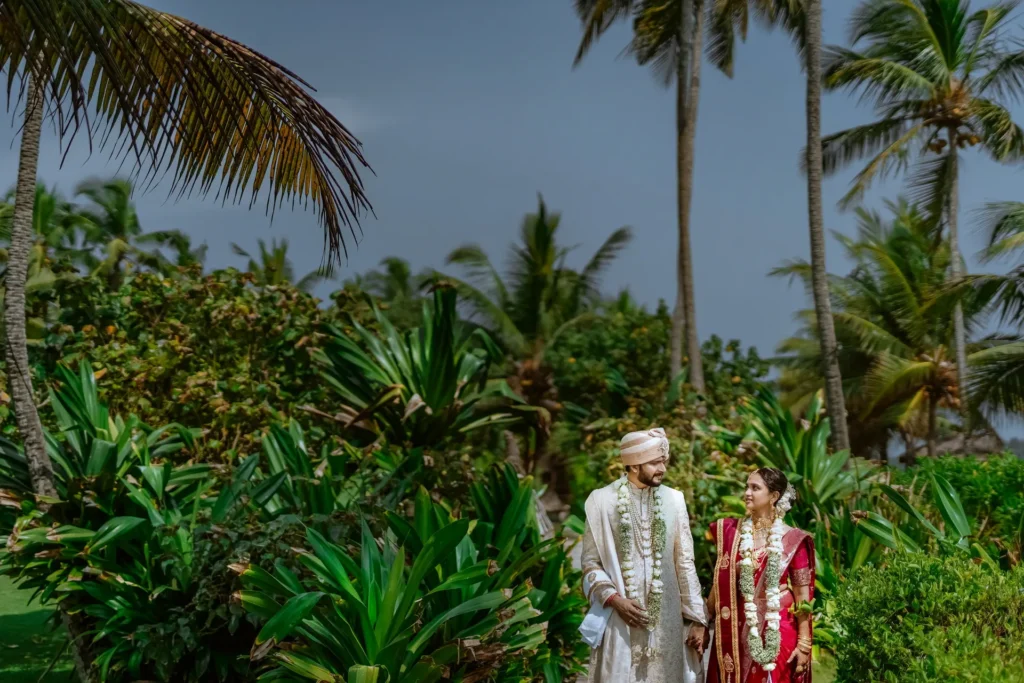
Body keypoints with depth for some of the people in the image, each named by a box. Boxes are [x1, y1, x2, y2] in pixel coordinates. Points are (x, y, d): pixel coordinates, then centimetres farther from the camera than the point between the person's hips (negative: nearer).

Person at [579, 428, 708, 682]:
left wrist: (697, 618, 3)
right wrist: (614, 598, -13)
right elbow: (590, 562, 0)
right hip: (620, 619, -2)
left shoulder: (674, 500, 2)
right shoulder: (602, 500, -4)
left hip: (666, 619, 2)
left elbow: (685, 563, 4)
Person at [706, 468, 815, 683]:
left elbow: (802, 596, -3)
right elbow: (719, 584, 8)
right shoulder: (730, 532, 3)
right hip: (737, 632, 2)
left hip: (777, 634, -2)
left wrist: (804, 644, -6)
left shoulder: (793, 540, -4)